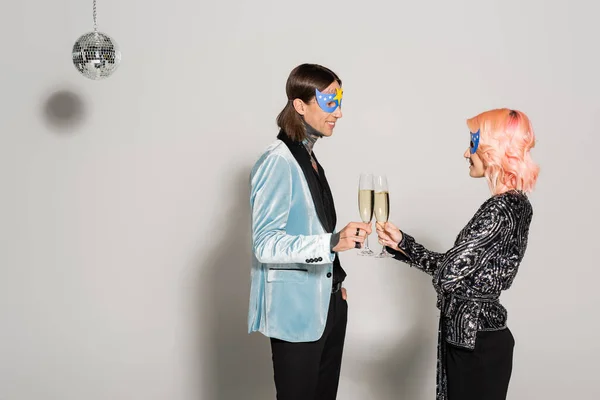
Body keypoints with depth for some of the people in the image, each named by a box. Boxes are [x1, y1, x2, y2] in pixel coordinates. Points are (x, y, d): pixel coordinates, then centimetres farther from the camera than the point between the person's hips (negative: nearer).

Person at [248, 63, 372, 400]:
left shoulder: (311, 160, 12)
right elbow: (266, 244, -22)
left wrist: (336, 281, 14)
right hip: (296, 309, -8)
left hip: (328, 303, 8)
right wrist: (332, 242, -32)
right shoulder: (278, 162, -16)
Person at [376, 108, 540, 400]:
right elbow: (455, 266, 9)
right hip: (476, 337, 9)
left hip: (475, 342, -9)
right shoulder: (513, 204, 8)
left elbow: (446, 275, -22)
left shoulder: (500, 210, -21)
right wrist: (402, 243, 7)